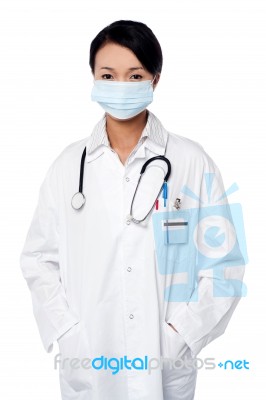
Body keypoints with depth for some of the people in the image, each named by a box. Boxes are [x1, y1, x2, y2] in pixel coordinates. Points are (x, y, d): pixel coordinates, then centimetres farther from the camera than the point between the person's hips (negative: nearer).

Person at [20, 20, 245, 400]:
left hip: (168, 363, -1)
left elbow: (223, 263, -4)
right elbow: (39, 258, 2)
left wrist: (180, 333, -11)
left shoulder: (193, 162, -6)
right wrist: (68, 333, -7)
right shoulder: (69, 163, -1)